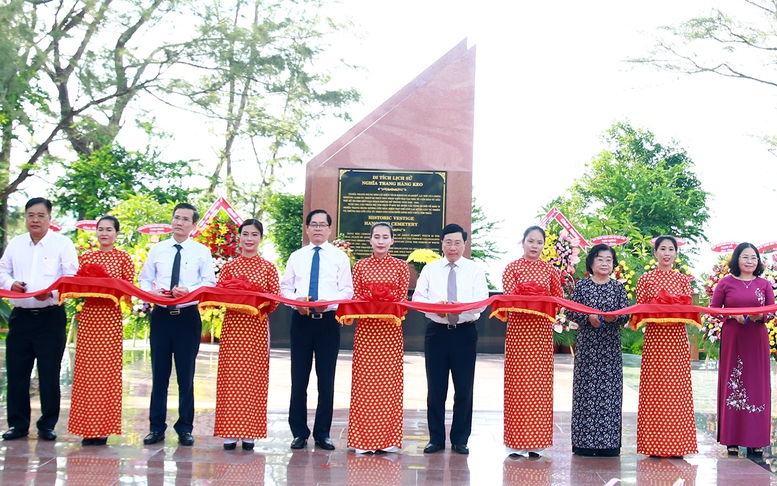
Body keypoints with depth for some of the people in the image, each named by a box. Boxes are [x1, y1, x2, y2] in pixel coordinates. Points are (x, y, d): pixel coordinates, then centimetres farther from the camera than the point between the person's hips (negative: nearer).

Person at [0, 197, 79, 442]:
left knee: (49, 374, 1)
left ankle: (47, 425, 11)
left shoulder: (62, 243, -1)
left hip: (50, 317, -4)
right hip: (20, 316, 4)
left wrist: (51, 292, -23)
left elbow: (71, 278, -7)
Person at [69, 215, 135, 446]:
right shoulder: (86, 257, 12)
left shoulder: (123, 258, 3)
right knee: (85, 370, 2)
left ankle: (102, 428, 4)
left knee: (108, 371, -2)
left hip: (111, 316, -3)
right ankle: (88, 427, 9)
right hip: (89, 314, 3)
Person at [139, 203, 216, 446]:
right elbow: (144, 279, 9)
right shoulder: (157, 249, 9)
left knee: (186, 374, 4)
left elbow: (209, 283, -2)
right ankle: (156, 427, 13)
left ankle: (185, 428, 13)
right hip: (161, 315, 2)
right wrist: (151, 291, -14)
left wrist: (189, 291, -21)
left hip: (188, 317, -2)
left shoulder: (202, 251, 3)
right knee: (159, 373, 5)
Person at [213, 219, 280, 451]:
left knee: (255, 378, 1)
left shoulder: (269, 268, 7)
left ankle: (249, 433, 6)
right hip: (233, 325, 0)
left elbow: (276, 298, 2)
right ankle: (230, 432, 3)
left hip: (258, 327, 0)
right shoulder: (228, 267, 9)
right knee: (231, 377, -2)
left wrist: (262, 308, -16)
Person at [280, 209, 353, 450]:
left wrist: (328, 302, -18)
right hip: (301, 319, 1)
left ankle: (322, 433, 11)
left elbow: (347, 290, 0)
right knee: (299, 378, 2)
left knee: (327, 379, 2)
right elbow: (285, 288, 9)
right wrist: (296, 299, -12)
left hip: (328, 320, -1)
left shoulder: (340, 257, 6)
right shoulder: (296, 257, 12)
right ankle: (299, 432, 11)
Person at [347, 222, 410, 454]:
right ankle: (362, 439, 6)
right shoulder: (360, 266, 8)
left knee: (390, 380, -1)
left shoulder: (401, 266, 7)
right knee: (364, 380, 0)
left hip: (390, 328, 0)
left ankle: (388, 438, 6)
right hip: (365, 327, 0)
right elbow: (355, 296, 6)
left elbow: (403, 297, 4)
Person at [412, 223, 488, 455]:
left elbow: (482, 301, -6)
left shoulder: (475, 270, 6)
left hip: (465, 332, -1)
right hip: (436, 331, 1)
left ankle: (460, 440, 12)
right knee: (435, 387, 3)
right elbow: (418, 298, 2)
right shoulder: (430, 269, 10)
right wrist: (436, 306, -19)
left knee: (464, 388, 1)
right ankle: (436, 438, 14)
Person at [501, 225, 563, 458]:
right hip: (519, 328, -2)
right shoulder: (512, 268, 3)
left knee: (540, 383, 2)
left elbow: (559, 298, 9)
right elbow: (508, 297, -5)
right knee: (517, 383, -2)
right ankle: (516, 442, 3)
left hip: (542, 330, 2)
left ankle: (536, 441, 8)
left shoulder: (550, 270, 10)